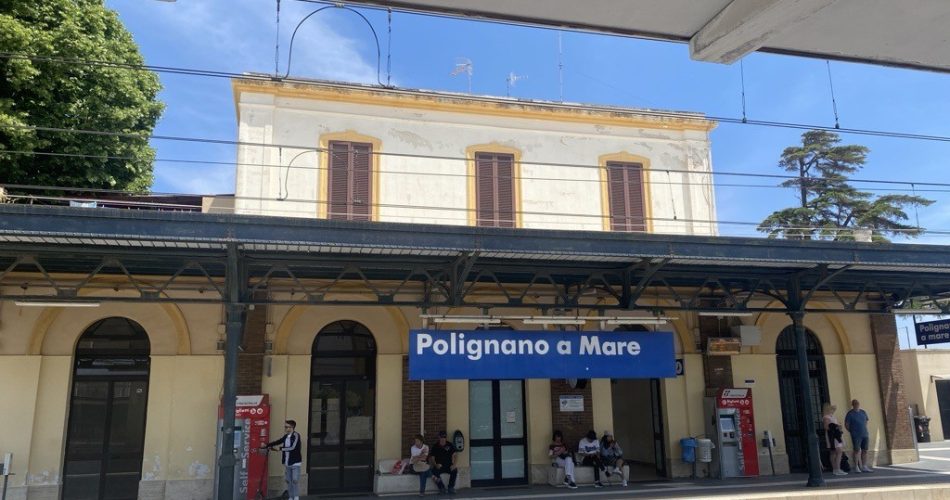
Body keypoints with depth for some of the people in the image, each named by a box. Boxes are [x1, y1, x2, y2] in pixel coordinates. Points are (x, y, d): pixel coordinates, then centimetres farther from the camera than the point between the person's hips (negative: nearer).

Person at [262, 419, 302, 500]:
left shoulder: (296, 436, -13)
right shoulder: (286, 436, 8)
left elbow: (292, 448, -21)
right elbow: (277, 442, 16)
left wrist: (280, 448, -18)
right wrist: (266, 445, 6)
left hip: (295, 463, -7)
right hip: (287, 463, 7)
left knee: (294, 480, -6)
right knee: (288, 480, 11)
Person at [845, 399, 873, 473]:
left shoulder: (863, 412, 10)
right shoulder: (850, 414, -6)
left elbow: (866, 421, 23)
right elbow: (846, 425, -3)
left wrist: (865, 430, 13)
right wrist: (852, 431, -2)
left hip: (865, 435, 5)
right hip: (856, 436, -5)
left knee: (865, 450, 7)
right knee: (857, 450, -4)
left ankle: (864, 467, 14)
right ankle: (856, 467, 0)